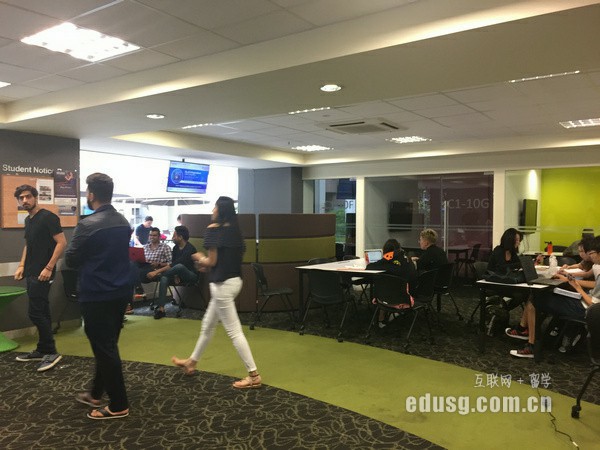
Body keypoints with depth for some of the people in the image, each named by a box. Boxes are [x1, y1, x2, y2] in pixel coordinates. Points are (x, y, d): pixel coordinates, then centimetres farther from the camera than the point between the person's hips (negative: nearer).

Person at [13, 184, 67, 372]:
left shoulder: (48, 217, -12)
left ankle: (51, 352, 0)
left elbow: (62, 242, -18)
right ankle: (42, 350, 20)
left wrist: (49, 268, -21)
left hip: (42, 273, -8)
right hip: (31, 272, 9)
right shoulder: (28, 220, 14)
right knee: (41, 312, 13)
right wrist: (22, 266, 13)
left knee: (35, 312, -8)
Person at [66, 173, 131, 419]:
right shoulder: (123, 222, 5)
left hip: (96, 295, -8)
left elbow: (70, 260, -8)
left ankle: (118, 405, 11)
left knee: (104, 349, 2)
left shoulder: (88, 225, -18)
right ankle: (96, 394, 35)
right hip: (120, 292, 8)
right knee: (107, 346, 19)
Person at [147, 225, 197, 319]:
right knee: (164, 278, -25)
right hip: (179, 275, 7)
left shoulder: (190, 249, -19)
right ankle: (161, 308, -33)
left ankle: (157, 275, -20)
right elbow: (172, 264, 5)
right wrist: (175, 275, -15)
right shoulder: (175, 248, 7)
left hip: (191, 275, -7)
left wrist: (157, 271, -30)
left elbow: (174, 264, -27)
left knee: (179, 266, -38)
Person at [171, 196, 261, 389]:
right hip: (234, 280, 9)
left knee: (234, 331, -4)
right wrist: (206, 263, 17)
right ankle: (191, 362, 39)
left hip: (222, 284, -9)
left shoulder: (213, 229, -13)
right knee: (207, 325, 22)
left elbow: (212, 261, -14)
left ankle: (253, 375, 0)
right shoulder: (235, 230, 9)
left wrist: (200, 259, 7)